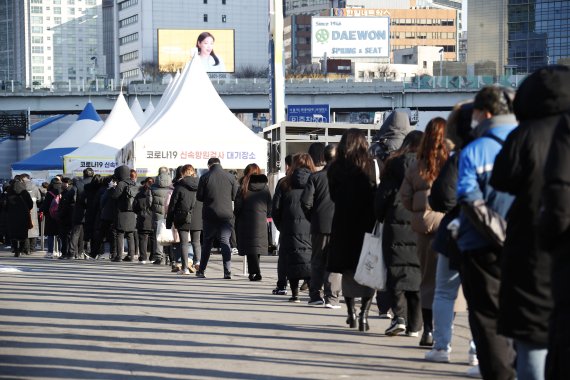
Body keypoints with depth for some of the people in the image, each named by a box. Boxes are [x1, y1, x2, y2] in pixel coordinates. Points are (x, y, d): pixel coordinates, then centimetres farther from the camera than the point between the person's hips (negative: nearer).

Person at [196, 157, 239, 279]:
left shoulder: (205, 178, -4)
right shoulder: (230, 177, 0)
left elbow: (199, 197, -1)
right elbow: (235, 196, 4)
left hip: (209, 214, 0)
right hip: (226, 214, 0)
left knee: (207, 242, 12)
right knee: (225, 242, 2)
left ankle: (201, 271, 16)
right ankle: (227, 272, -7)